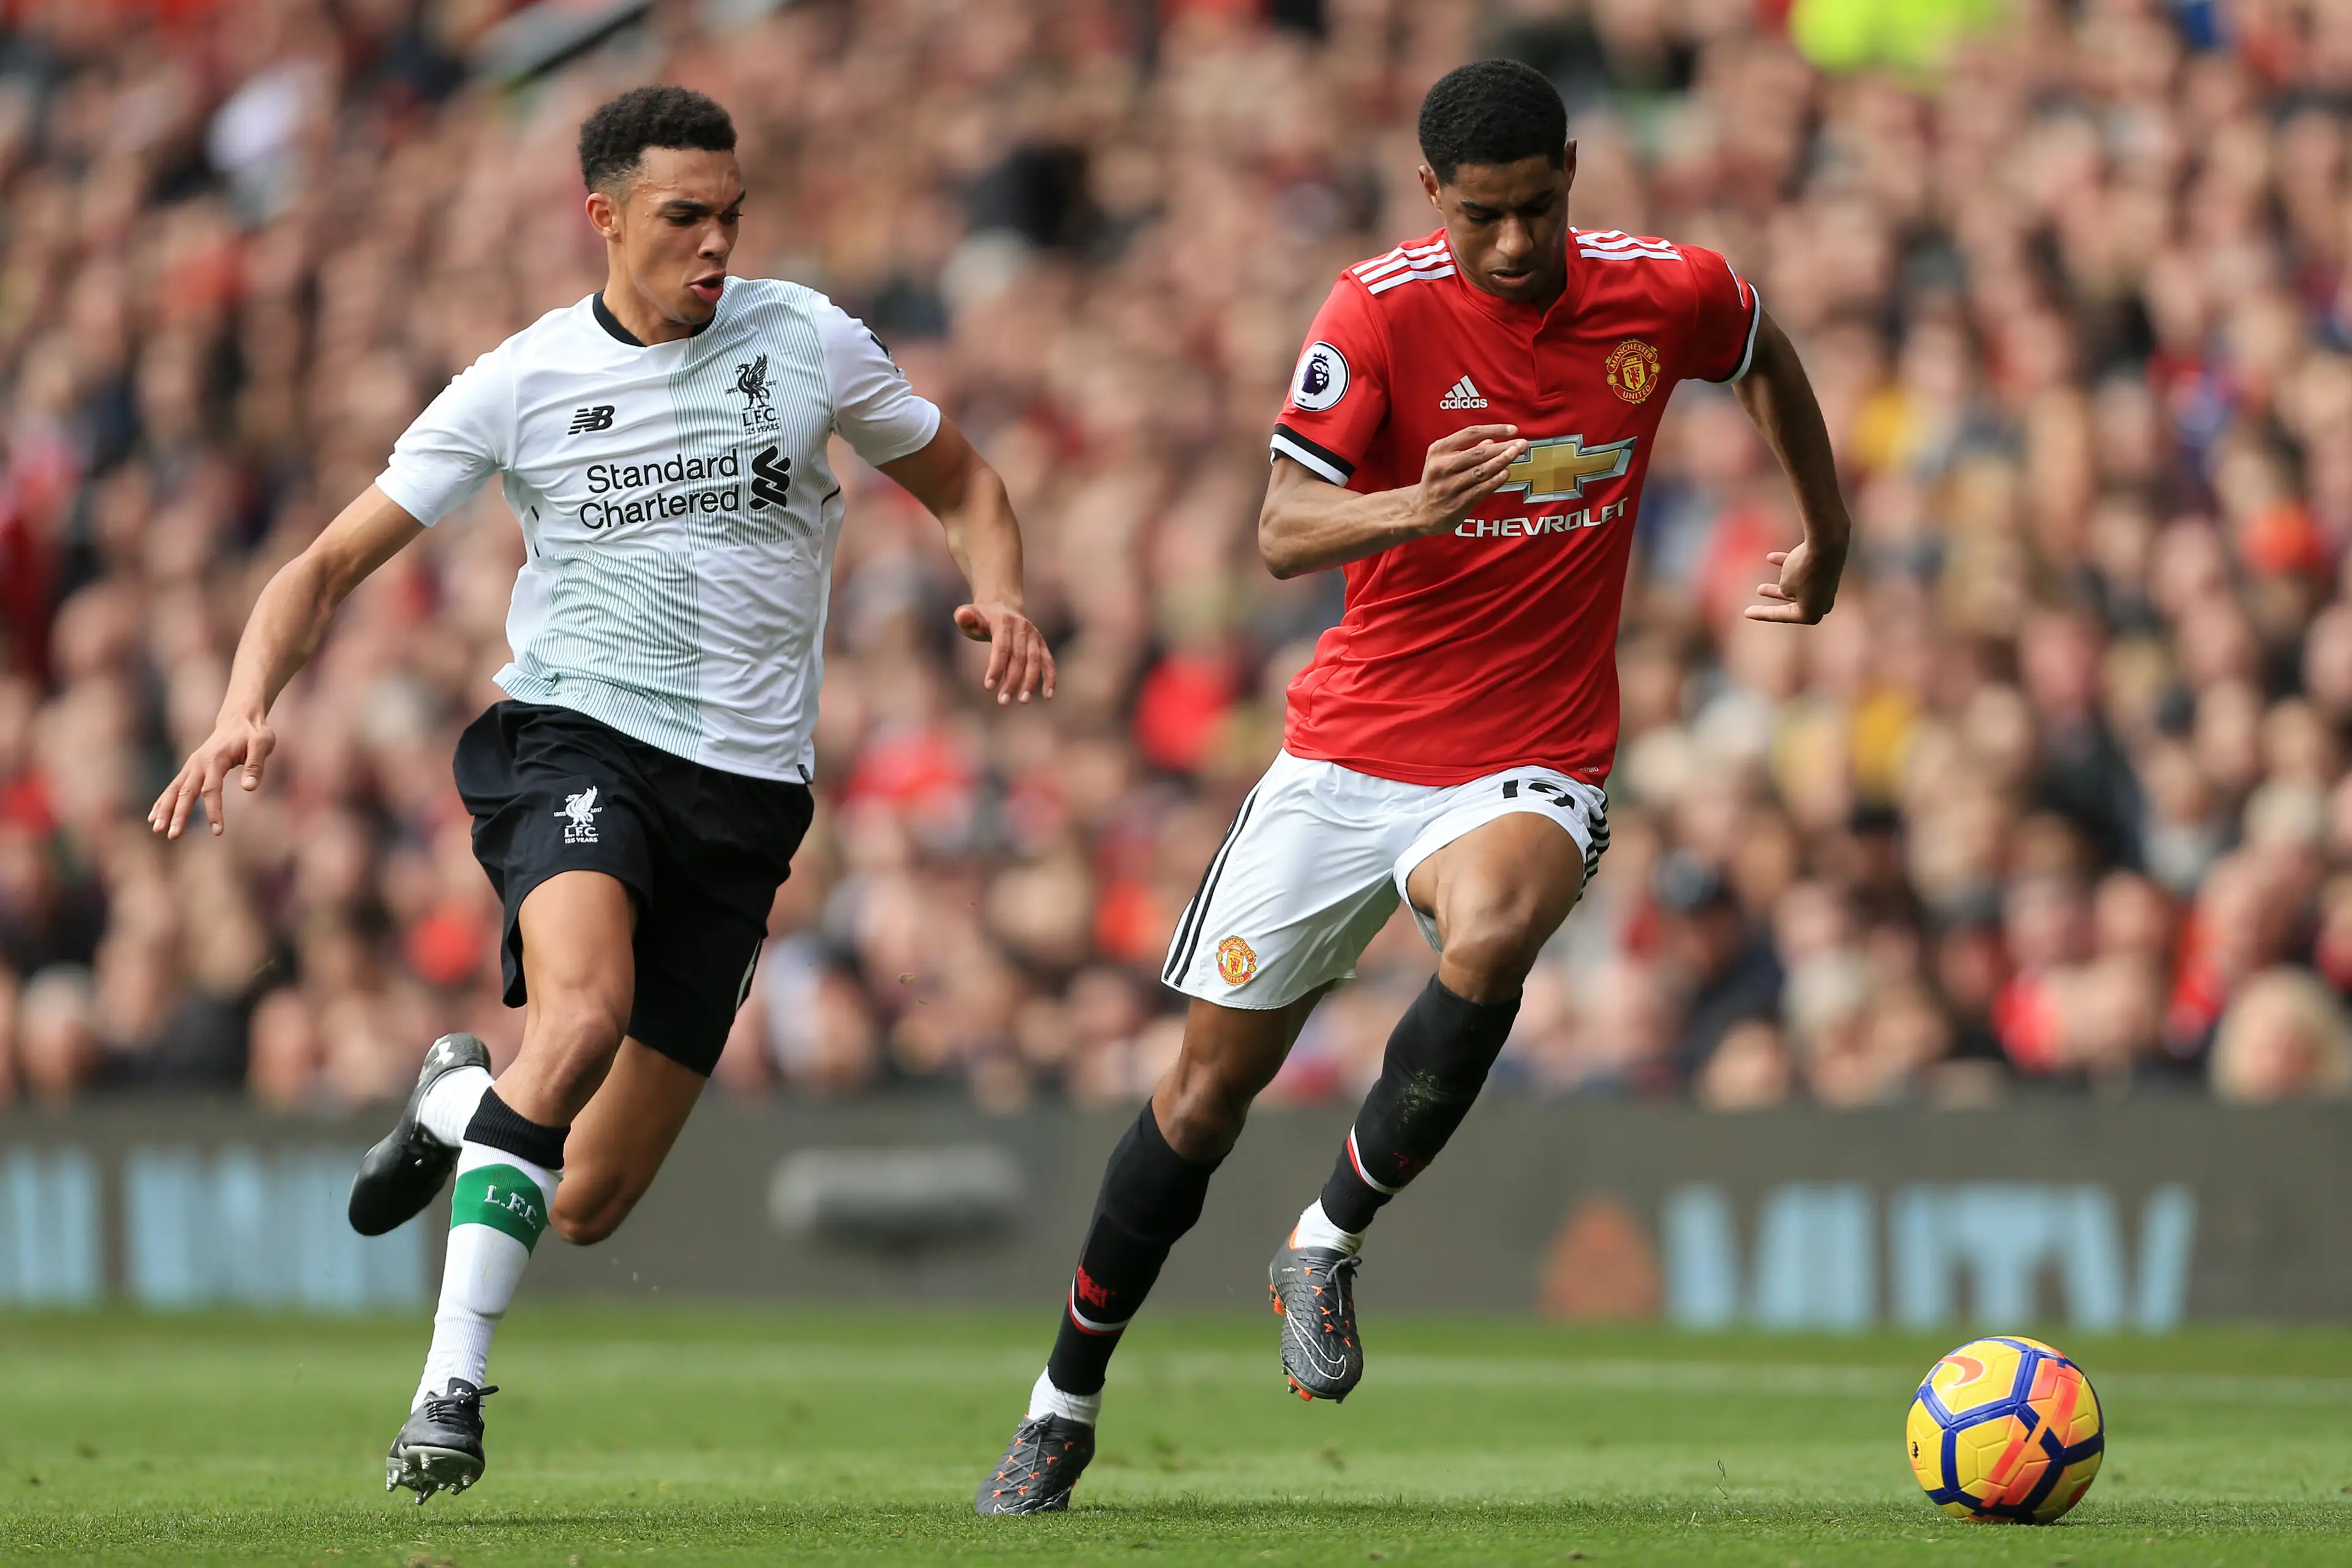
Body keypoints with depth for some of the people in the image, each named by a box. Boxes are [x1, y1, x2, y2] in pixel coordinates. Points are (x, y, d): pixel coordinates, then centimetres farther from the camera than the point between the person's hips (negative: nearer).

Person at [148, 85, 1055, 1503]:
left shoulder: (805, 342, 3)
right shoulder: (521, 383, 1)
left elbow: (964, 484, 17)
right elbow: (333, 563, 4)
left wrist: (1001, 598, -5)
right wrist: (249, 708, -15)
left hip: (742, 787, 2)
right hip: (570, 740, -2)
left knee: (590, 1206, -1)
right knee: (585, 1009, -36)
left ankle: (463, 1100, 36)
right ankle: (451, 1386, -28)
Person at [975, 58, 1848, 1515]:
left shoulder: (1665, 294, -6)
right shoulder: (1381, 310, -13)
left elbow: (1768, 357, 18)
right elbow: (1283, 534, -20)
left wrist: (1828, 538, 26)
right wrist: (1416, 508, -39)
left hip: (1532, 762, 0)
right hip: (1350, 746, 0)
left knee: (1489, 937, -36)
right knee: (1212, 1082, 6)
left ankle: (1331, 1240, -15)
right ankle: (1066, 1405, 24)